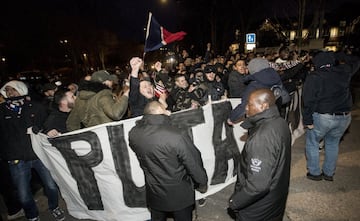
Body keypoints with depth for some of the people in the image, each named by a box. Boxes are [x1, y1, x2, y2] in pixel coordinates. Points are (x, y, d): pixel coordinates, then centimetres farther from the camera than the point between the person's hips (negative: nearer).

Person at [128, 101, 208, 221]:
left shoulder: (133, 133, -16)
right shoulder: (177, 137, -31)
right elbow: (194, 165, -19)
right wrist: (202, 184, -3)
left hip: (154, 194, 4)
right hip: (179, 194, -4)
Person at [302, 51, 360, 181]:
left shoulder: (313, 77, -10)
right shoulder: (343, 71, 2)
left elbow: (309, 101, -16)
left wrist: (308, 120, -12)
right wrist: (337, 56, 24)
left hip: (322, 117, -4)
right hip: (345, 117, 5)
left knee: (312, 143, 15)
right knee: (333, 143, 22)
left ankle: (315, 173, 22)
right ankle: (329, 173, 31)